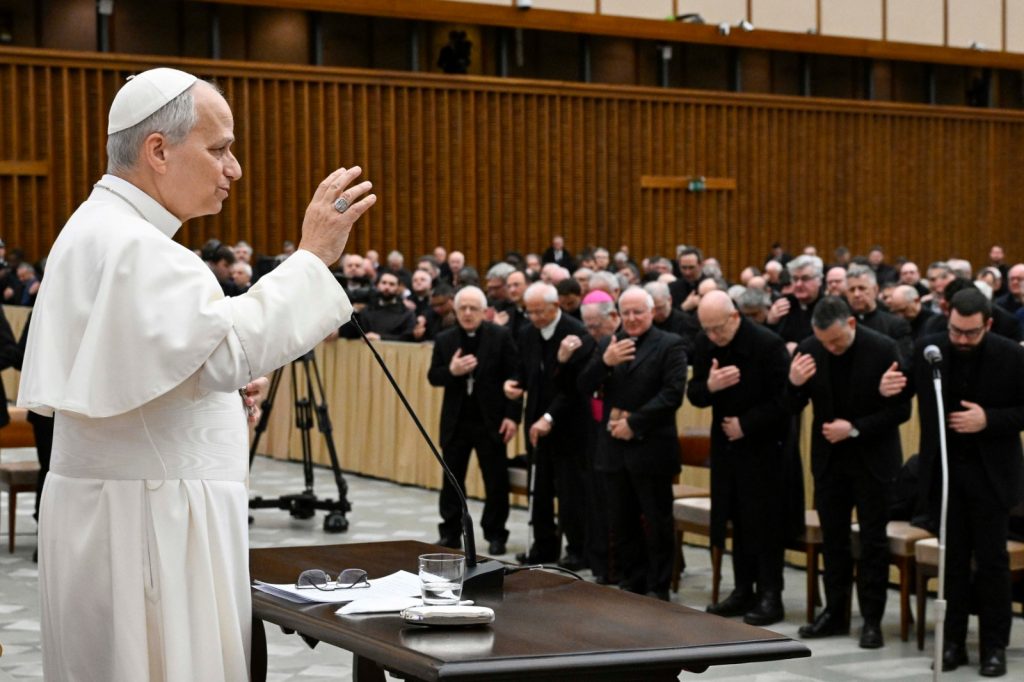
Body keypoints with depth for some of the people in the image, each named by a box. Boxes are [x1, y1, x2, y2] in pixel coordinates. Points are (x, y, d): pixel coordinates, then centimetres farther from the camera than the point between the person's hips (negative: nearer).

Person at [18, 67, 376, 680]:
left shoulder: (99, 232, 18)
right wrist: (313, 256, -24)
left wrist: (223, 387, 10)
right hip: (143, 521, -11)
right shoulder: (126, 244, -16)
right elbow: (230, 346, -29)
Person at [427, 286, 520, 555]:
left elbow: (514, 377, -6)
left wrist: (512, 416, -11)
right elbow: (433, 376, 4)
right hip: (455, 421, 3)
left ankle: (495, 534, 15)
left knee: (496, 480, 4)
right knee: (452, 478, 9)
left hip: (490, 420, -3)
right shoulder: (444, 340, 3)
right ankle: (450, 533, 19)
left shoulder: (500, 336, -6)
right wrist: (451, 371, -18)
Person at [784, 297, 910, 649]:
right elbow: (792, 408, -2)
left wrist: (855, 429, -21)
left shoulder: (883, 349, -16)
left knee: (873, 539, 3)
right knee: (833, 538, 11)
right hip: (829, 458, 3)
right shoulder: (809, 350, -7)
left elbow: (901, 409, -13)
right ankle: (835, 612, 22)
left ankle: (872, 618, 10)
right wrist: (794, 384, -24)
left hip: (873, 458, -3)